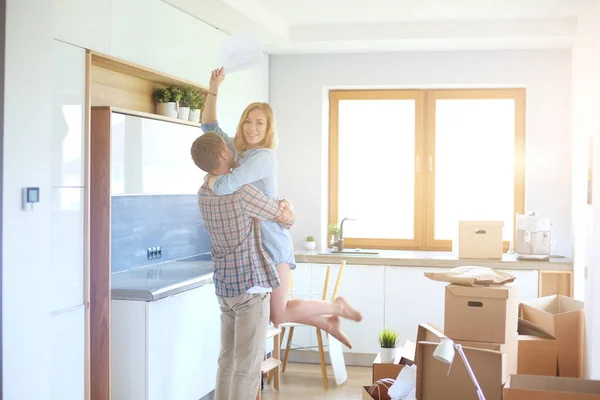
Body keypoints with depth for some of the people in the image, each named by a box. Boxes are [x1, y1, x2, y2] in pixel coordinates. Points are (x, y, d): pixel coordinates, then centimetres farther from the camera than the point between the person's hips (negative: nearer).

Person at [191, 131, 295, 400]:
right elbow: (286, 216, -8)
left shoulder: (203, 194, 5)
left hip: (224, 286, 8)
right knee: (248, 364, -4)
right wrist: (287, 221, 17)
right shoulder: (242, 192, -19)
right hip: (251, 286, -8)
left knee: (228, 358, 14)